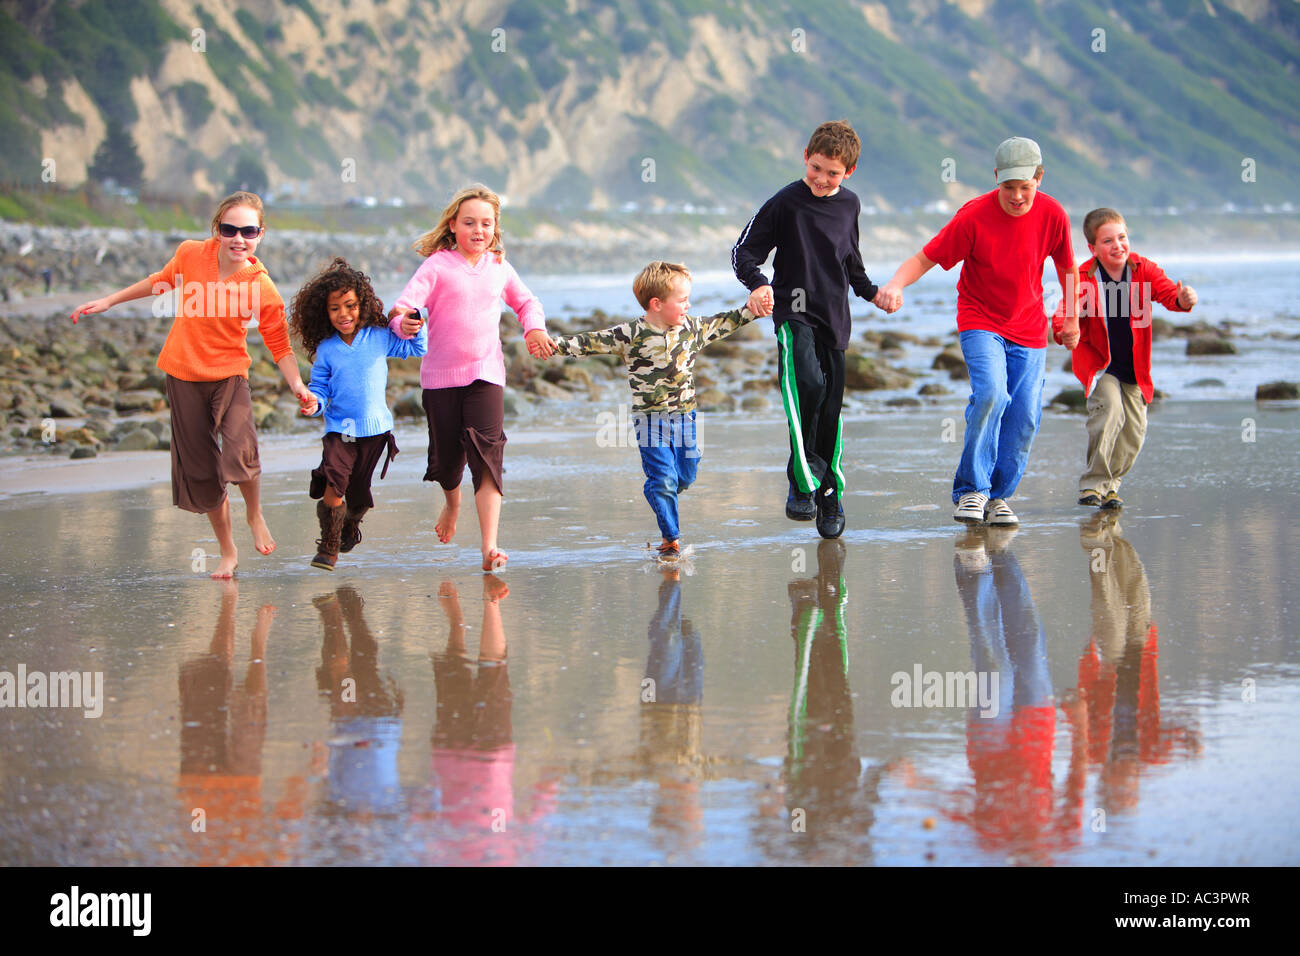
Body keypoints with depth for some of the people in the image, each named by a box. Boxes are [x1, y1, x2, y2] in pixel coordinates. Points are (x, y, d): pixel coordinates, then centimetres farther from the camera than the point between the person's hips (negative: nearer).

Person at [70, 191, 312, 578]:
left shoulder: (263, 289, -16)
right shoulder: (191, 254, -10)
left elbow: (280, 346, -6)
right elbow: (162, 280, 12)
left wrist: (298, 386, -21)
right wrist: (108, 301, 18)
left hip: (229, 374, -3)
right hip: (184, 373, 3)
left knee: (240, 454, -26)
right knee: (200, 469, 7)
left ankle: (255, 516, 7)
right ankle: (227, 552, 25)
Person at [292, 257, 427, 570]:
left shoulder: (378, 338, -1)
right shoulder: (325, 349, -1)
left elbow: (415, 348, 9)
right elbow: (320, 387, 3)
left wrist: (416, 329, -10)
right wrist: (314, 403, -18)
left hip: (375, 428, 1)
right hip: (339, 429, -1)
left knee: (359, 492, 12)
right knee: (333, 483, -22)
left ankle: (351, 524, 46)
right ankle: (328, 548, -12)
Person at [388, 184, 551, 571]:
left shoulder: (499, 267, 9)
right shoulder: (438, 266, -4)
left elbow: (526, 301, 27)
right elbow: (406, 304, -13)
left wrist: (534, 328, 7)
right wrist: (402, 319, -37)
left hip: (486, 374, 1)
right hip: (441, 375, -1)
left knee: (486, 452, -14)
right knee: (447, 453, 7)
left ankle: (489, 546, -20)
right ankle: (452, 502, 45)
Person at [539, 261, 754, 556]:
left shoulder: (692, 329, 5)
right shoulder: (632, 334, -11)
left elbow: (722, 324, 19)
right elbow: (592, 342, -12)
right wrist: (557, 344, -22)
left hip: (685, 416, 5)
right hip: (651, 418, -5)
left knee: (686, 475, 7)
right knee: (663, 477, -7)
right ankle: (670, 537, 4)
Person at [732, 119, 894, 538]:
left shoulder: (850, 205, 9)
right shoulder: (786, 203, -7)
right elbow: (744, 252, -6)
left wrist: (870, 291, 18)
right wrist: (760, 285, -23)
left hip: (834, 317, 5)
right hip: (794, 314, -5)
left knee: (831, 406, 6)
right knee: (808, 384, -27)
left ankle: (830, 495, 17)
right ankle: (802, 484, -19)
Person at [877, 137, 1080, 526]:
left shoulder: (1052, 214, -8)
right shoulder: (974, 216, -17)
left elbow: (1066, 266, 9)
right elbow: (924, 258, -15)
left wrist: (1071, 319, 18)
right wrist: (896, 285, -35)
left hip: (1028, 330, 3)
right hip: (981, 322, -3)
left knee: (1024, 415, -6)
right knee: (990, 395, -26)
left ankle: (998, 497, 11)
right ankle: (971, 490, -14)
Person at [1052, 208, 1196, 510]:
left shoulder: (1143, 270, -8)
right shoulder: (1084, 279, -15)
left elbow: (1168, 293, -18)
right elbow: (1066, 311, -21)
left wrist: (1183, 299, -42)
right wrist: (1063, 329, -45)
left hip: (1134, 367, 4)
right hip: (1098, 364, -3)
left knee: (1135, 430, 3)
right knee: (1110, 410, -25)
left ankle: (1110, 484, 25)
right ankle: (1093, 483, -14)